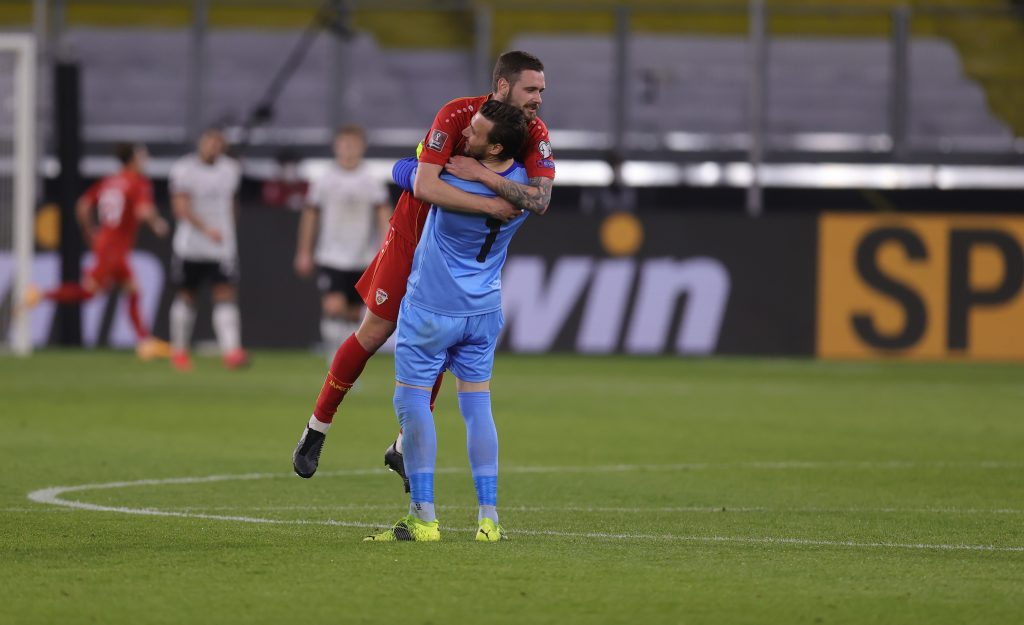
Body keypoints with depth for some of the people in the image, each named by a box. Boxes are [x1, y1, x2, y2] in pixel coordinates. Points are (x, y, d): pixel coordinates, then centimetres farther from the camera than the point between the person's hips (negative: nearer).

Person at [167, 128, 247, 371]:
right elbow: (181, 207, -18)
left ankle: (231, 350, -19)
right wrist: (206, 229, -28)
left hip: (223, 245, 3)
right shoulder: (184, 169, -9)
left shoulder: (230, 169, 7)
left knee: (226, 295, -10)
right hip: (191, 247, -3)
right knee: (186, 296, 9)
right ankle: (179, 349, 24)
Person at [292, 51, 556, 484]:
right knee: (372, 335, 0)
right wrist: (490, 205, -37)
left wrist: (483, 175, -36)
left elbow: (540, 200, -27)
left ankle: (404, 448, 19)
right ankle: (316, 429, 17)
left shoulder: (535, 134, -12)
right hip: (413, 236, -4)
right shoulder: (456, 115, -25)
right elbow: (425, 186, -37)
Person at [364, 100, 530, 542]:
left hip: (432, 310, -6)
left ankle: (423, 517, -1)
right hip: (485, 308, 6)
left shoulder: (453, 186, -26)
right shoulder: (526, 186, -8)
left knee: (411, 403, 3)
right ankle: (488, 518, 6)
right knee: (477, 405, 11)